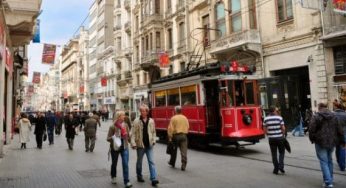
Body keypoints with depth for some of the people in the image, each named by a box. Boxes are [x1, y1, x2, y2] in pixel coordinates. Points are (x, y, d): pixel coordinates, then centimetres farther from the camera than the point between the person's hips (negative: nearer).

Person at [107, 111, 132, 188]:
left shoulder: (125, 125, 0)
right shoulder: (113, 127, -11)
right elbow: (108, 138, -12)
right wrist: (113, 138, -28)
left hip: (124, 147, 2)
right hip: (115, 147, -2)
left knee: (125, 164, -7)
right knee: (114, 163, 16)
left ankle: (126, 181, -2)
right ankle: (113, 177, 39)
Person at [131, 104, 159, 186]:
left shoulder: (151, 121, 2)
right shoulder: (136, 121, -6)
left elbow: (154, 132, 12)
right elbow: (133, 133, -7)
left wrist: (154, 140, 3)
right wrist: (133, 143, -14)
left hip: (149, 145, 1)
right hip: (140, 144, -1)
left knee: (151, 161, -2)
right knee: (139, 161, 14)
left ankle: (154, 179, -1)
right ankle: (139, 176, 32)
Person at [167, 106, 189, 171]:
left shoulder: (173, 118, -6)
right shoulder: (185, 118, 6)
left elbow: (170, 128, -10)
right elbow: (187, 127, 9)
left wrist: (170, 137, -7)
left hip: (176, 135, -2)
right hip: (184, 135, 2)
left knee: (174, 150, 16)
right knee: (184, 151, -1)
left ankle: (172, 163, 32)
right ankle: (183, 165, -8)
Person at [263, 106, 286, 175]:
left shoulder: (266, 119, 0)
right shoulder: (279, 118, -6)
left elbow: (265, 130, 2)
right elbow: (283, 128, -7)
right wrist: (283, 135, 10)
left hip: (271, 139, 2)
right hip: (279, 138, -2)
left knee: (274, 154, 8)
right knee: (281, 152, 15)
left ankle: (276, 169, 12)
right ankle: (281, 166, 2)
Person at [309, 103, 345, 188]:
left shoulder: (316, 116, -9)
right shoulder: (334, 116, 7)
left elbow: (311, 129, -13)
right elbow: (339, 130, 10)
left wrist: (312, 139, 3)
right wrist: (341, 141, 19)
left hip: (321, 142, -5)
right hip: (332, 142, 5)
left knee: (324, 162, -2)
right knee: (329, 160, 19)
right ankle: (329, 179, 29)